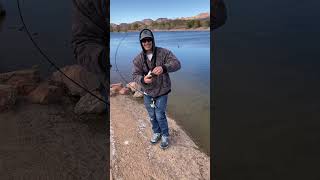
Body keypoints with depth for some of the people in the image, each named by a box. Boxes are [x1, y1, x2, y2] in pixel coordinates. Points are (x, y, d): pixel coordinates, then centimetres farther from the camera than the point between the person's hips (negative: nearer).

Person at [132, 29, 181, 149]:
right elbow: (135, 75, -11)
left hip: (162, 91, -3)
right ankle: (156, 132, 44)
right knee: (152, 115, 17)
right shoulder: (138, 59, -7)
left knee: (160, 115, 0)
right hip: (148, 92, 3)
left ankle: (165, 136, 27)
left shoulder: (164, 52, -13)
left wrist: (164, 68, -43)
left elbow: (176, 64, -23)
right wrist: (143, 80, -35)